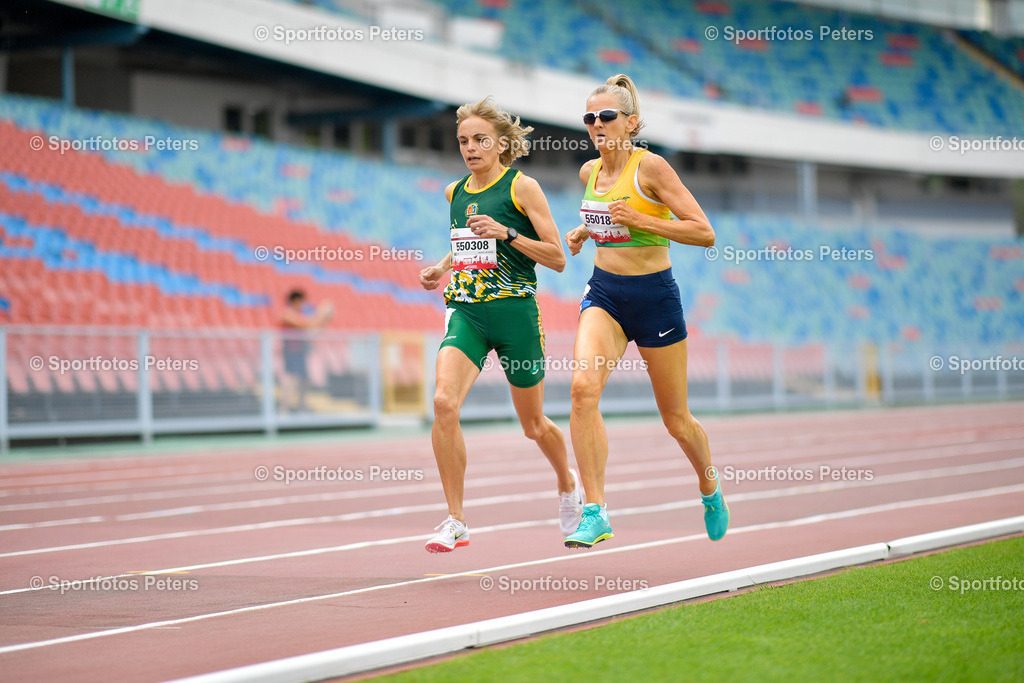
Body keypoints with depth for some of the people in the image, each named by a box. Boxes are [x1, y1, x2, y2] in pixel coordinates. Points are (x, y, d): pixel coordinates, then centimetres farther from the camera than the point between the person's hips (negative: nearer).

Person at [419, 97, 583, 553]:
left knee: (533, 424, 11)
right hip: (465, 311, 4)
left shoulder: (522, 187, -5)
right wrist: (442, 268, 12)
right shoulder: (455, 192, 11)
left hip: (515, 311, -3)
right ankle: (456, 522, -15)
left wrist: (507, 233, -18)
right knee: (444, 403, -22)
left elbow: (558, 258, -7)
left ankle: (568, 485, 45)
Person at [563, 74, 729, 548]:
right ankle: (595, 514, -22)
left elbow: (704, 233, -17)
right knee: (583, 387, -23)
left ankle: (710, 487, 41)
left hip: (653, 295, -4)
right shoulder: (590, 172, 6)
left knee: (676, 420, 8)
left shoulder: (651, 167, -13)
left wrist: (639, 219, -23)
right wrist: (586, 230, 8)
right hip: (603, 293, 4)